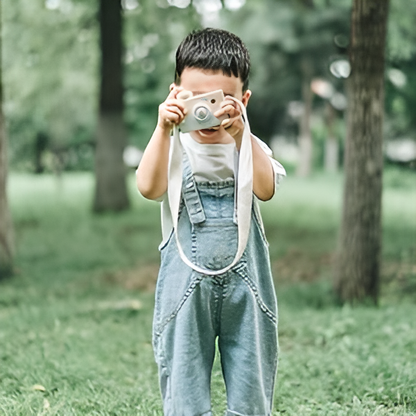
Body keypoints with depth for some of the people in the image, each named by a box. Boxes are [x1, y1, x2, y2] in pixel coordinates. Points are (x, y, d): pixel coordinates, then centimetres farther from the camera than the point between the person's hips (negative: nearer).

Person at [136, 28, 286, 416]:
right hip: (187, 282, -1)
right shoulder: (173, 146, 0)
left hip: (244, 279, 1)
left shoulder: (250, 145, 3)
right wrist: (163, 129, -24)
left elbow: (266, 188, -16)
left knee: (251, 383, 10)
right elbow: (149, 188, -19)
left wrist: (240, 134, -24)